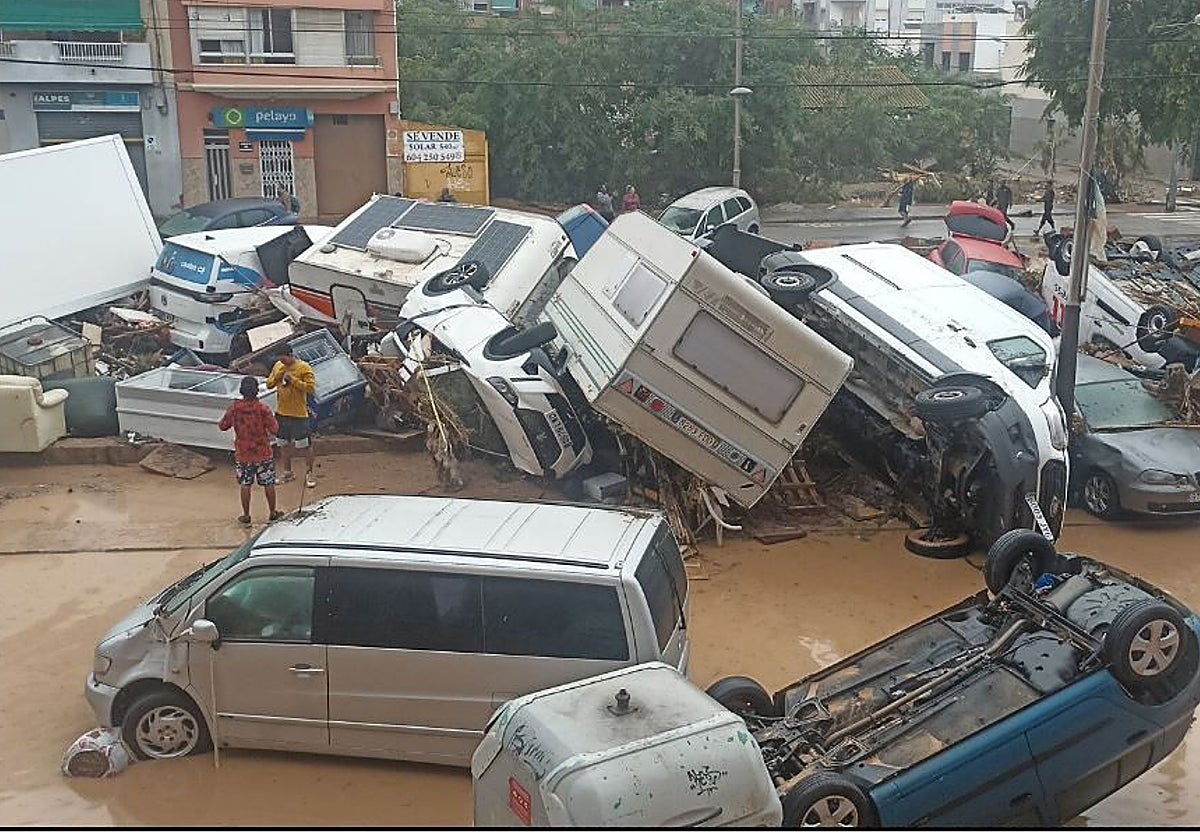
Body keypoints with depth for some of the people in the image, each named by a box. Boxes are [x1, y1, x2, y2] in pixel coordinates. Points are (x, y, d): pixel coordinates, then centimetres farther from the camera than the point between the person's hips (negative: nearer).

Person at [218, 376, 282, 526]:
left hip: (243, 455, 1)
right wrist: (273, 419, 6)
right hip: (263, 454, -1)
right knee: (268, 484, 13)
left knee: (245, 485, 12)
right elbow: (274, 429, -14)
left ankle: (246, 516, 19)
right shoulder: (262, 408, -16)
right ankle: (273, 512, 25)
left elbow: (222, 426, 3)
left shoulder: (234, 408, -10)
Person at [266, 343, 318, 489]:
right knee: (284, 444, 16)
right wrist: (278, 376, -8)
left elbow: (311, 387, -18)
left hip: (298, 413, -6)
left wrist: (293, 380, -21)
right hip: (281, 412, 6)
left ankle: (309, 474, 10)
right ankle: (287, 472, 29)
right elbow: (269, 384, 11)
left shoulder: (303, 367, -12)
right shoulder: (278, 366, 7)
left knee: (305, 445, 0)